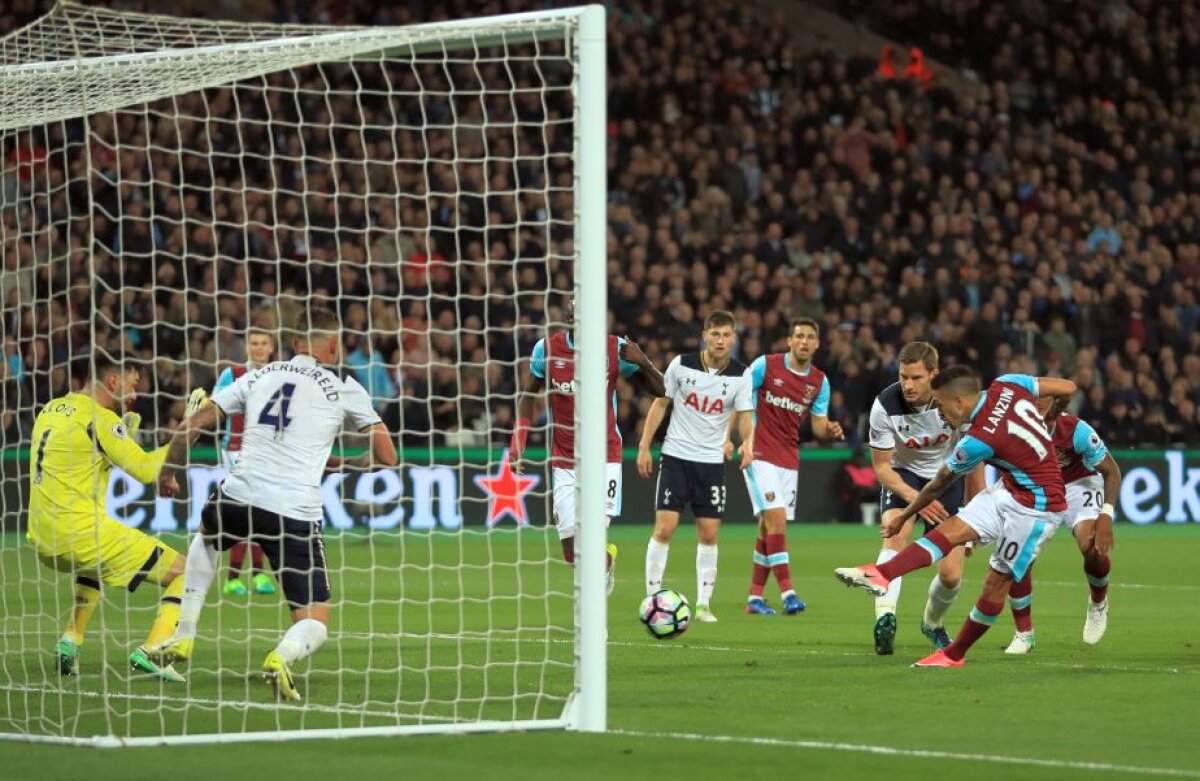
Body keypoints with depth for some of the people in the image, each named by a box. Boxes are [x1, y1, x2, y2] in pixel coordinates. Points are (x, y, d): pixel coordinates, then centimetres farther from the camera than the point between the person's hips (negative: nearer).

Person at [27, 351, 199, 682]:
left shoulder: (51, 409, 14)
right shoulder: (99, 419, -11)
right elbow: (146, 470, -13)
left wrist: (126, 430, 17)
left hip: (42, 539, 8)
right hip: (82, 532, -8)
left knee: (95, 566, 42)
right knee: (184, 572, -2)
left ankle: (71, 641, 24)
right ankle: (151, 651, -19)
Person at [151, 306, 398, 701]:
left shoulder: (259, 376, 15)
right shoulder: (344, 388, 7)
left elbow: (189, 427, 16)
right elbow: (386, 456, 8)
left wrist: (167, 473, 32)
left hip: (238, 495, 3)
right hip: (296, 514, -3)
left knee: (206, 536, 40)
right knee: (315, 625, 5)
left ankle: (184, 636, 32)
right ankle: (284, 654, -30)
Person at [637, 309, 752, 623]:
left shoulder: (740, 374, -4)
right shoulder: (682, 364, -6)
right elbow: (660, 403, 3)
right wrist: (644, 447, 1)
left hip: (713, 460, 1)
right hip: (676, 455, -1)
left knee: (708, 535, 2)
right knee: (664, 527, -8)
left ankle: (704, 603, 10)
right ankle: (652, 597, -1)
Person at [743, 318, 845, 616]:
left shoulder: (819, 382, 5)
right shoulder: (765, 366, -7)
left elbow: (818, 425, 9)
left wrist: (830, 430, -15)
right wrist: (744, 439, -13)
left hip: (789, 460, 5)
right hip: (760, 455, -5)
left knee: (769, 528, 8)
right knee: (776, 519, -18)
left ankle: (755, 597, 14)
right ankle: (787, 592, -23)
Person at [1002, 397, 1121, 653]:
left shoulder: (1076, 430, -32)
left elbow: (1111, 471, -19)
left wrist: (1105, 516, -29)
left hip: (1078, 484, -2)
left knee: (1092, 546, -28)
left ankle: (1099, 603, 7)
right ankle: (1024, 633, 6)